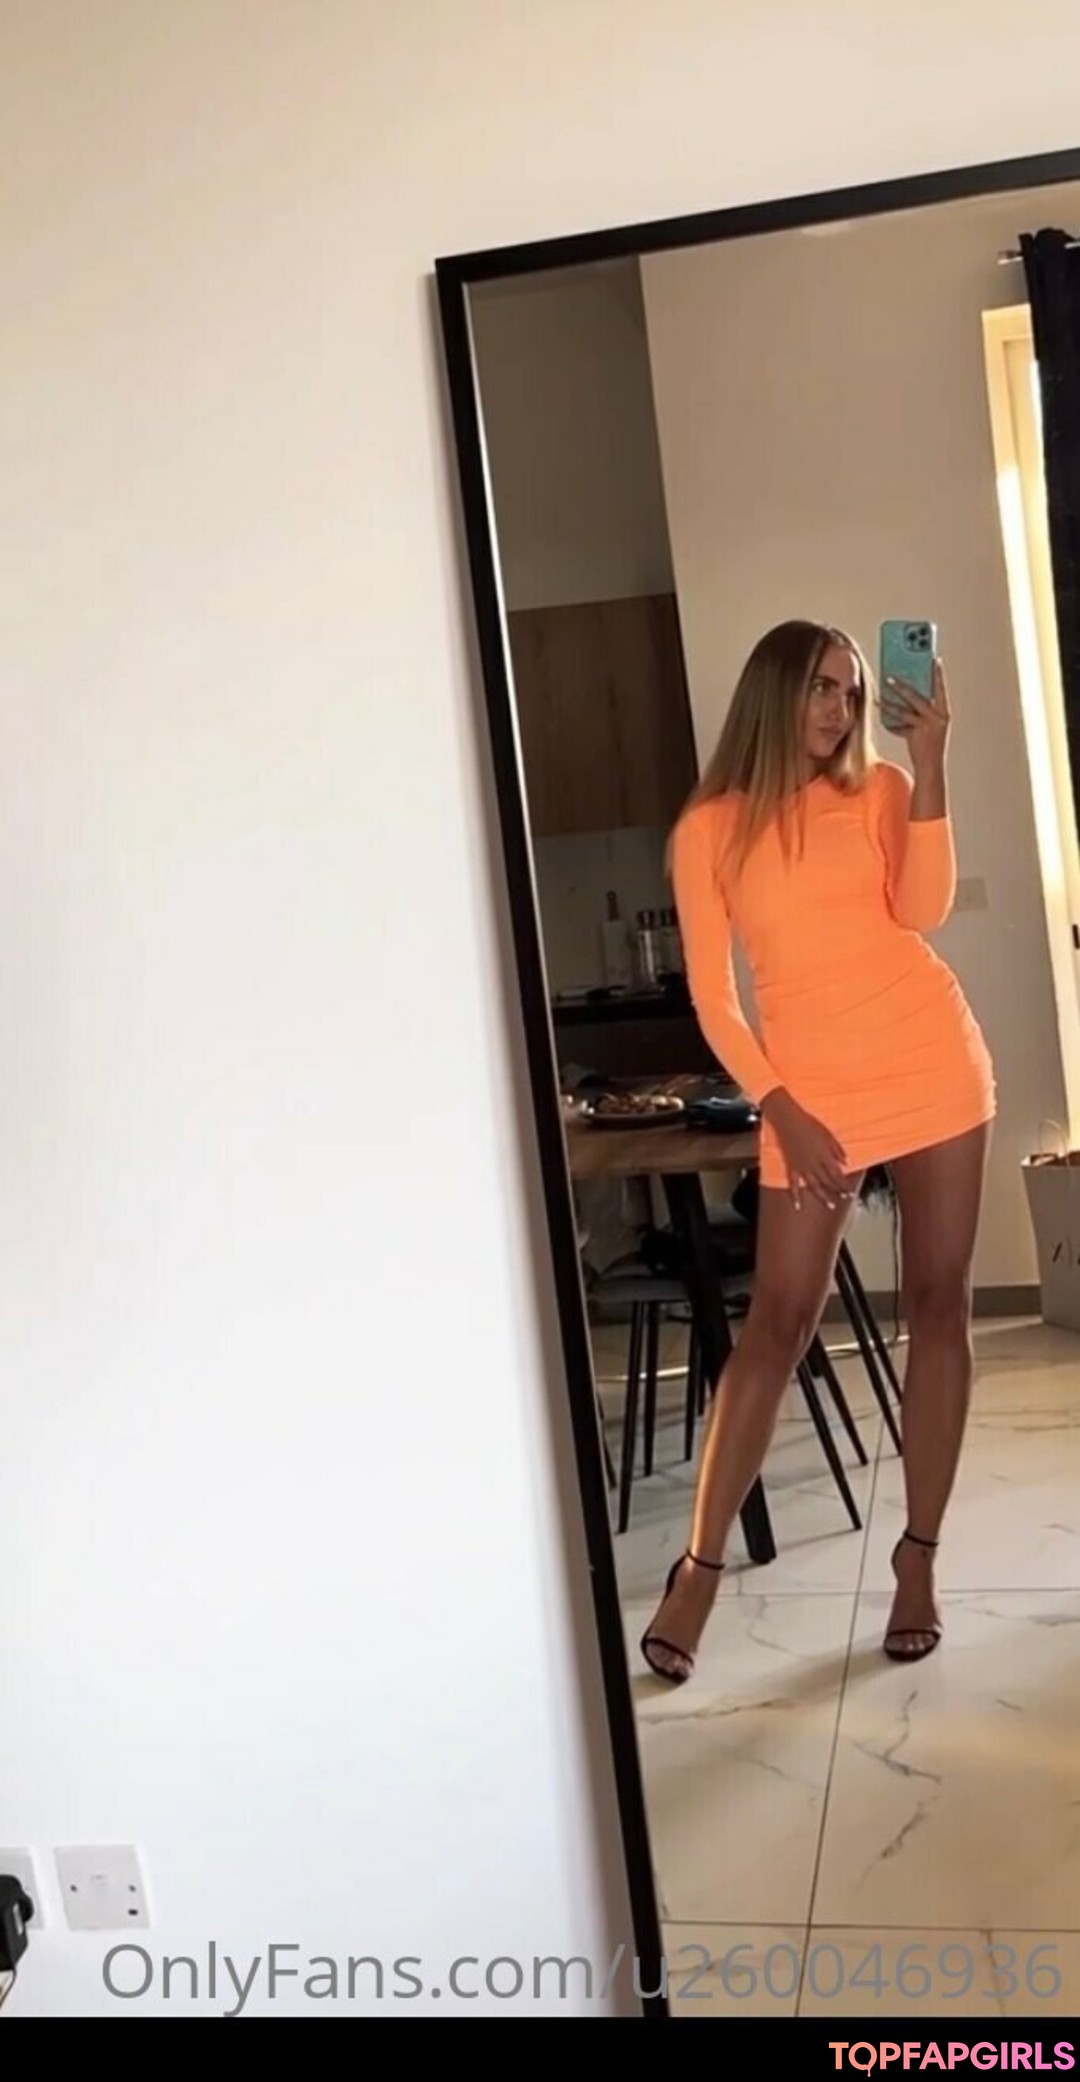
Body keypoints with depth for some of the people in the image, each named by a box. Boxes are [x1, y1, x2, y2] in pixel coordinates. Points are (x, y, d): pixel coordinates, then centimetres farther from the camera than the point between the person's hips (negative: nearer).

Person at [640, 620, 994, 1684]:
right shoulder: (710, 829, 1)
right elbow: (713, 996, -1)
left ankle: (917, 1557, 16)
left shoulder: (880, 790, 7)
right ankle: (699, 1569, 7)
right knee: (778, 1321, -3)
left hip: (934, 1063, 3)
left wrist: (930, 759, -12)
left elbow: (922, 909, -9)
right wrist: (780, 1111, -10)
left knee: (938, 1303, 4)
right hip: (815, 1092, -2)